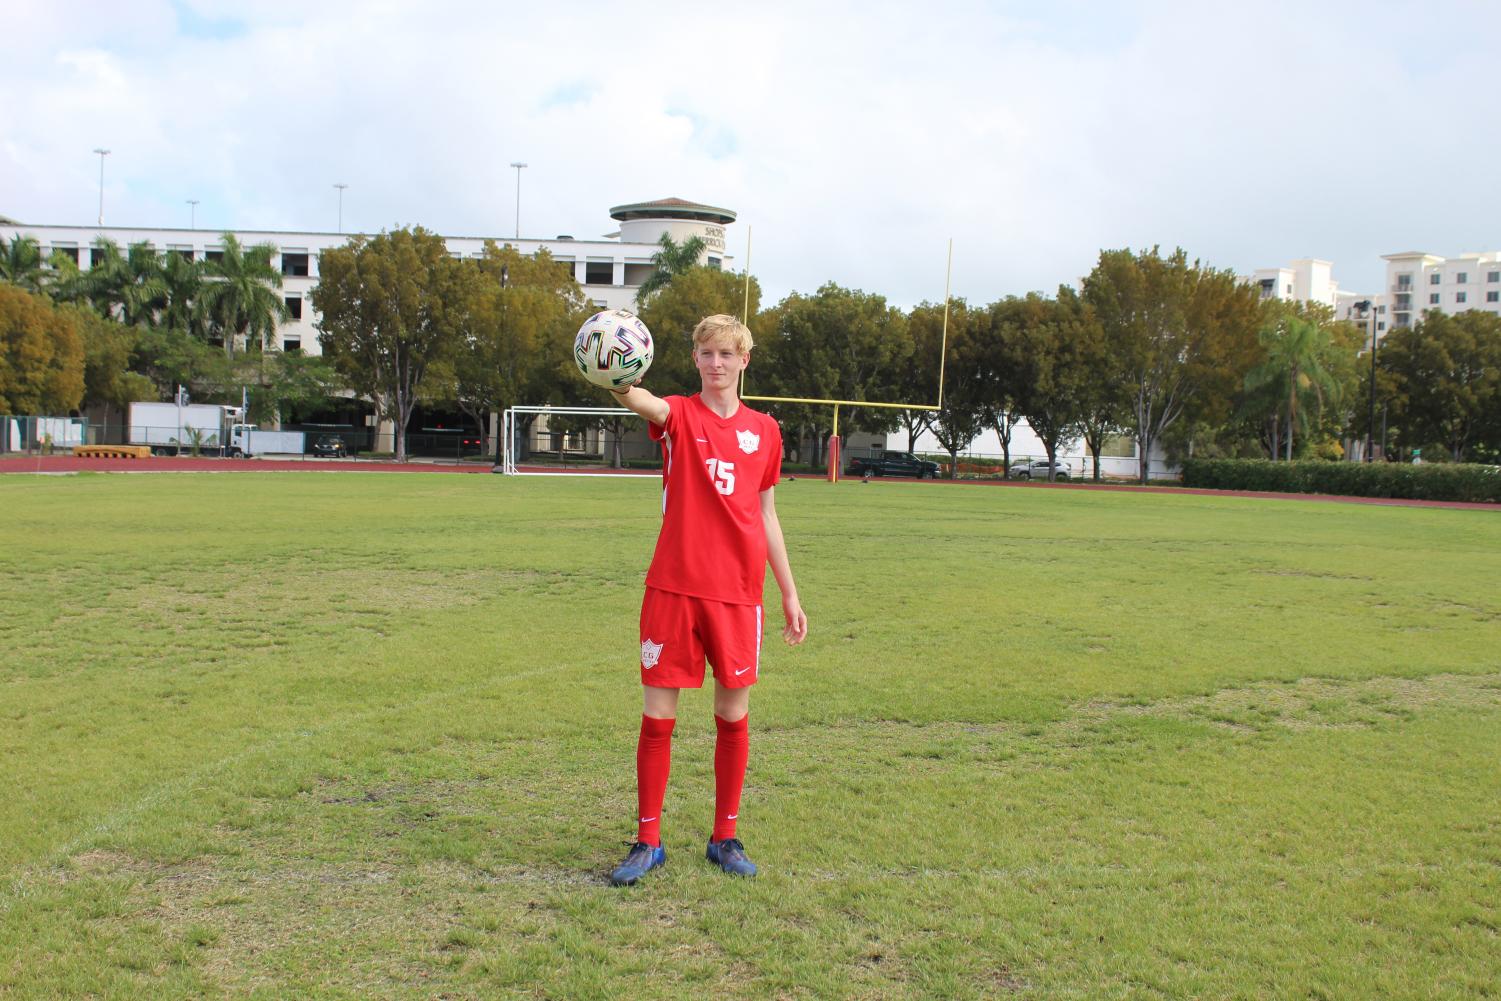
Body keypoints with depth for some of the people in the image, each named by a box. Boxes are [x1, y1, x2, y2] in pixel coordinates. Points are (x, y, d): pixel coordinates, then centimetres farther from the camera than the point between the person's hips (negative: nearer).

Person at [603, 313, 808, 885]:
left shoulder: (763, 430, 10)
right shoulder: (679, 415, 1)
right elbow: (643, 403, -24)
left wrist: (789, 594, 15)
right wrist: (618, 382, -48)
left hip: (737, 592, 2)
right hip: (673, 587, -2)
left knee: (733, 716, 8)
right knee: (657, 717, 1)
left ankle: (725, 838, 23)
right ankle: (648, 842, 15)